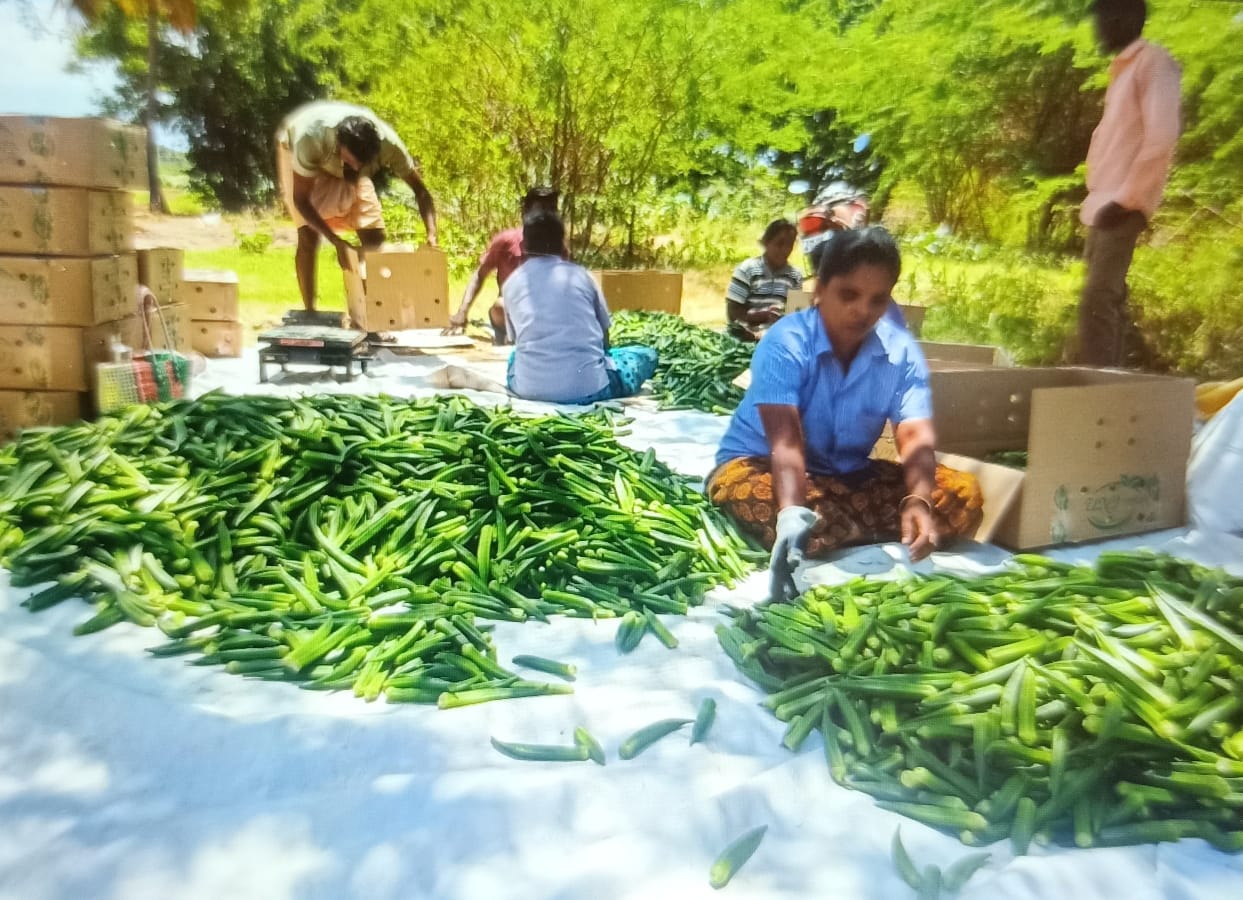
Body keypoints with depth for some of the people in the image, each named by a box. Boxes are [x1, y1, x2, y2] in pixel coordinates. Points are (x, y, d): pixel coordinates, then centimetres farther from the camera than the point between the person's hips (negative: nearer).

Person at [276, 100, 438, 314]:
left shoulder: (386, 141, -38)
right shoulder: (310, 137, -44)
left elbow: (420, 191, -29)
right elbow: (300, 200, -33)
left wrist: (431, 237, -44)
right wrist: (337, 242, -43)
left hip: (340, 165, 3)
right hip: (295, 149, -3)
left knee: (374, 236, -7)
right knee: (308, 236, -16)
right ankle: (309, 312, -4)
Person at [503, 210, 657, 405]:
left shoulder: (512, 283, 9)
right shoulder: (580, 274, 6)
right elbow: (604, 337, 16)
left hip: (529, 388, 0)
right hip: (587, 387, 0)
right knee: (647, 354, 23)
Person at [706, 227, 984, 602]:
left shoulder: (903, 353, -10)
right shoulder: (785, 343, -23)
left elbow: (916, 438, -23)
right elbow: (785, 439, -34)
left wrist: (918, 501, -44)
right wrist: (791, 512, -53)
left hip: (848, 475, 5)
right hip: (759, 462, -4)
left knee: (963, 494, -16)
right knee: (762, 504, -42)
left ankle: (837, 532, -23)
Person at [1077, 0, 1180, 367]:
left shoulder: (1154, 62, -6)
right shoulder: (1123, 69, 20)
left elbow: (1161, 139, -17)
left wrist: (1123, 199, -19)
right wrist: (1098, 196, 14)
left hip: (1123, 207, -9)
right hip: (1104, 204, 9)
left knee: (1096, 301, -16)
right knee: (1107, 300, 10)